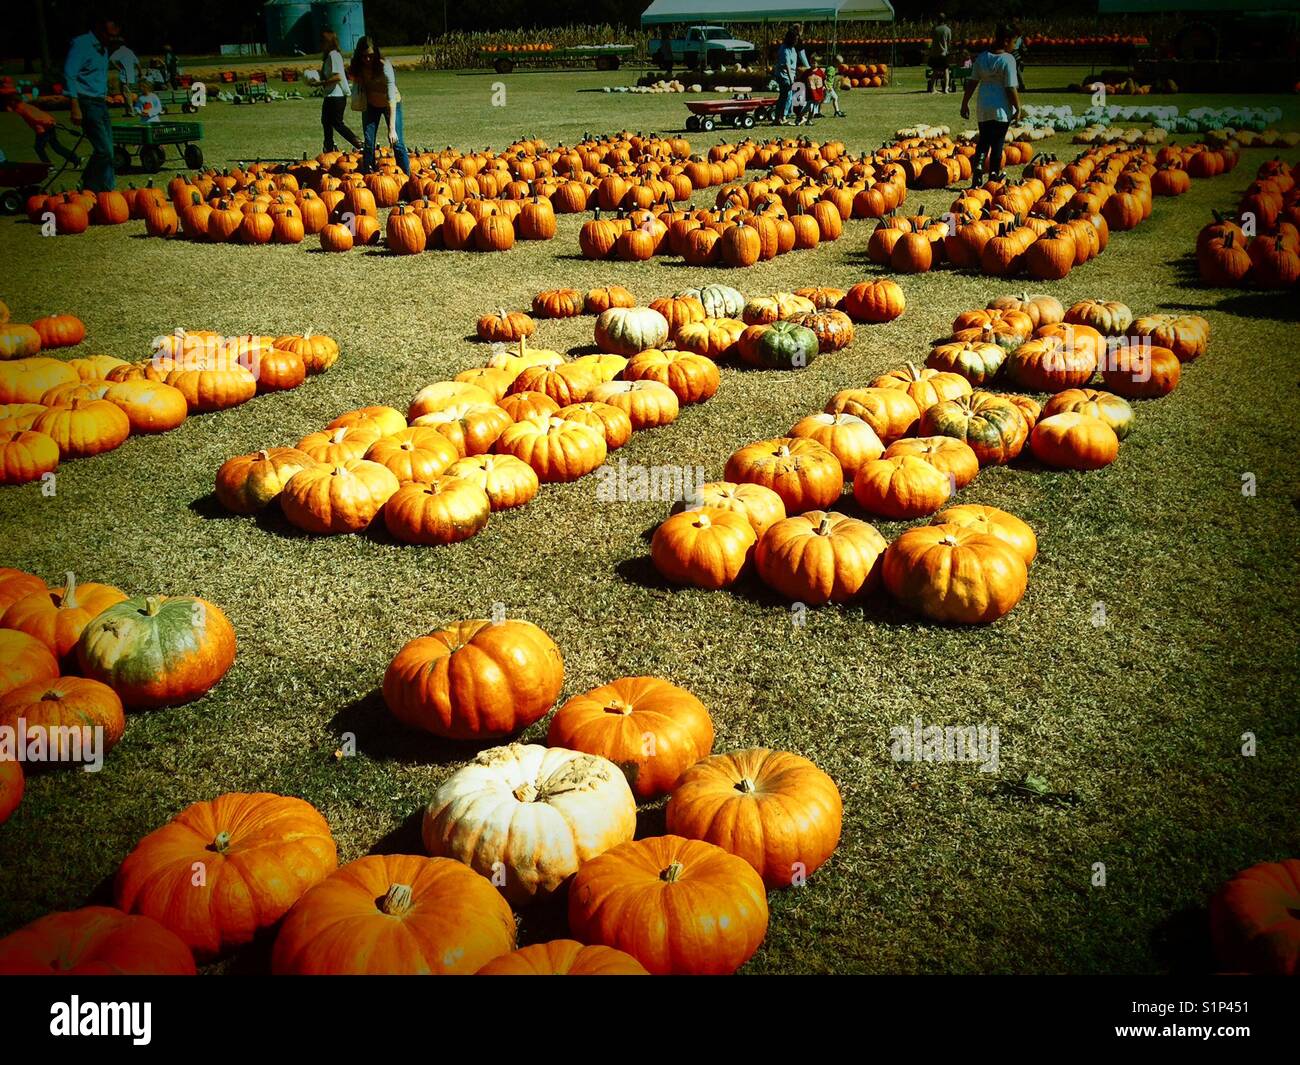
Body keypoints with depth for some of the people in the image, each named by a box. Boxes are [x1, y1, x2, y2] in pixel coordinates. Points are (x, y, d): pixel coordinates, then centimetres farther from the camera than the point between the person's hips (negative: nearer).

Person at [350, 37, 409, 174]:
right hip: (371, 105, 4)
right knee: (368, 144, 1)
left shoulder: (384, 66, -32)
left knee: (397, 143, -12)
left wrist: (392, 129, -46)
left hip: (390, 104, -4)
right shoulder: (359, 66, -17)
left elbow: (392, 98, -39)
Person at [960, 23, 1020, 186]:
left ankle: (978, 166, -6)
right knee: (997, 143, 7)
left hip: (983, 107, 4)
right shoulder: (1008, 59, -13)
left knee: (983, 140, 15)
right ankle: (994, 174, 13)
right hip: (1002, 109, -4)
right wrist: (1018, 108, -5)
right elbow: (1011, 88, -14)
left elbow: (972, 83, 5)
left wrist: (965, 103, 13)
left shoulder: (981, 57, 3)